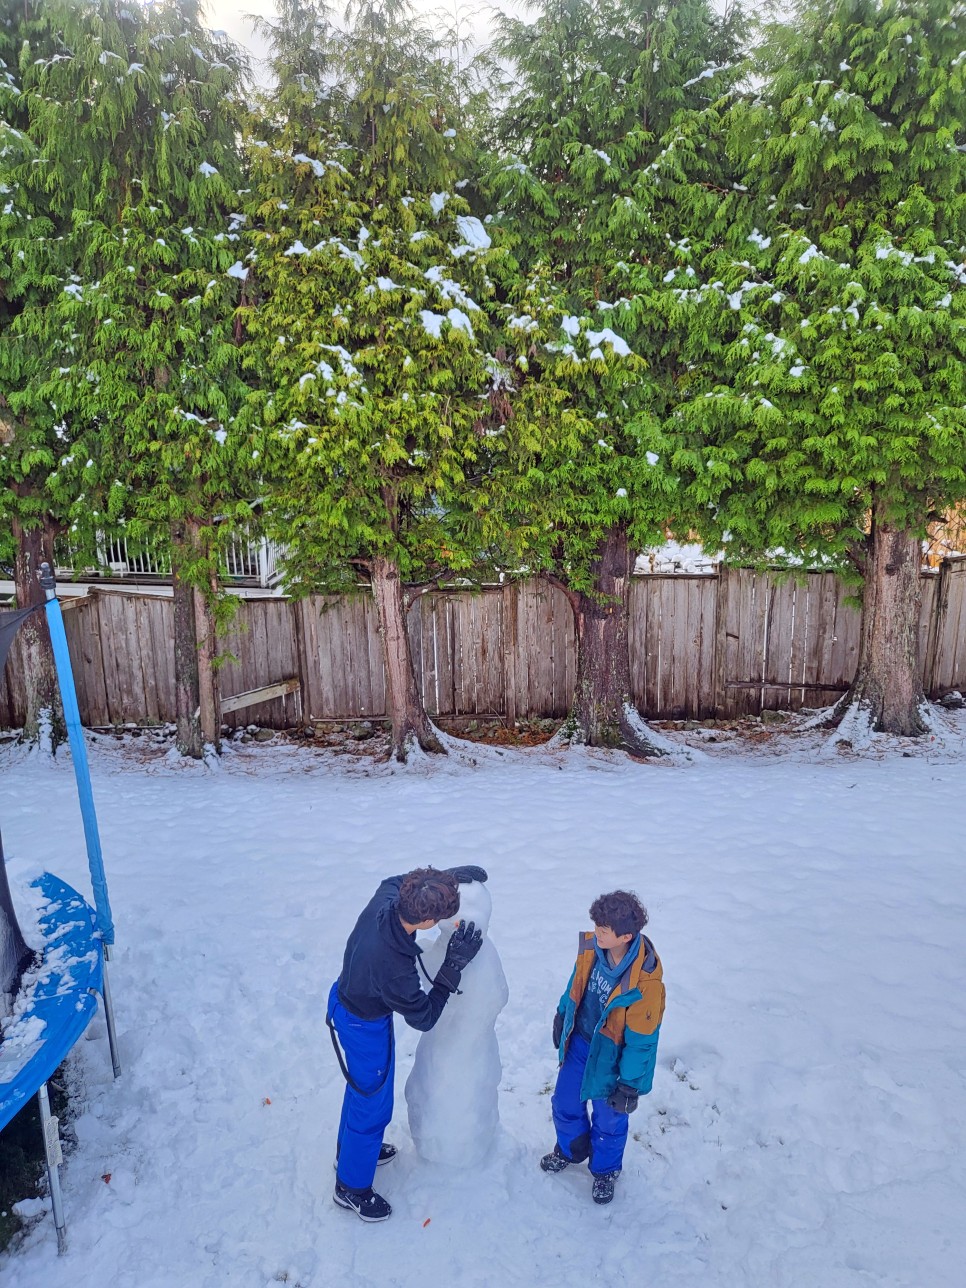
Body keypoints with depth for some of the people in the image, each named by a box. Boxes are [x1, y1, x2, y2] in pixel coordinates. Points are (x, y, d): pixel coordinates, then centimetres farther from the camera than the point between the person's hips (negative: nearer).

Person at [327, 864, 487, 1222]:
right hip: (365, 1026, -8)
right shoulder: (395, 968, -43)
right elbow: (423, 1018, -24)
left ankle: (351, 1148, 57)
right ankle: (352, 1187, 41)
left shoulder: (384, 900, -27)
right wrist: (454, 965, -28)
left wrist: (450, 876, -8)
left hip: (345, 995, 8)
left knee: (362, 1085, 31)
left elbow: (395, 881, 1)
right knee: (372, 1104, 17)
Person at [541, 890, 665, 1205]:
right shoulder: (591, 945, -20)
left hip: (610, 1056, -5)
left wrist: (629, 1085, -13)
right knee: (565, 1104, 23)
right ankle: (571, 1150, 55)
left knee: (608, 1119, 20)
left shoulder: (644, 981, -36)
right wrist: (563, 1014, 14)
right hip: (579, 1042, 5)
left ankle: (605, 1171, 50)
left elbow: (642, 1040, -22)